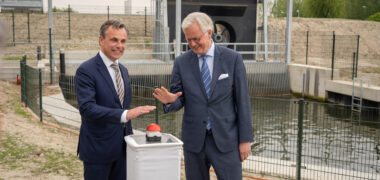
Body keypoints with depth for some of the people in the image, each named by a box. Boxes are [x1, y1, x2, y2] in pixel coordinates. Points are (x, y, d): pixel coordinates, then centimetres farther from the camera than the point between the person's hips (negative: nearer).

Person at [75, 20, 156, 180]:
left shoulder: (123, 70, 11)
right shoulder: (86, 71, -14)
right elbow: (87, 108, -26)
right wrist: (125, 114, -34)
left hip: (121, 147, 7)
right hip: (98, 149, -7)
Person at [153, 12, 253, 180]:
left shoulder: (232, 59, -4)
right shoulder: (181, 62, 1)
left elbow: (242, 100, -3)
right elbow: (179, 100, 4)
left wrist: (245, 139, -4)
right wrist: (170, 100, -20)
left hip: (225, 139, -2)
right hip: (194, 140, 2)